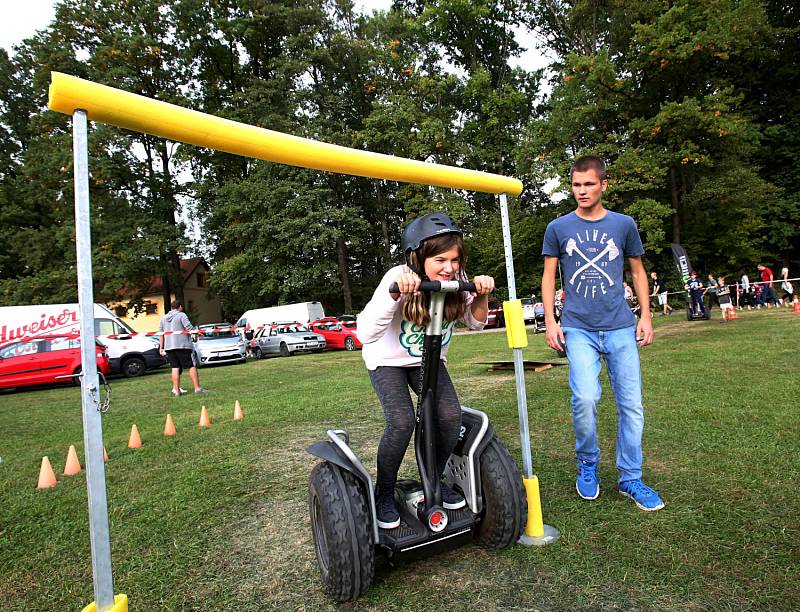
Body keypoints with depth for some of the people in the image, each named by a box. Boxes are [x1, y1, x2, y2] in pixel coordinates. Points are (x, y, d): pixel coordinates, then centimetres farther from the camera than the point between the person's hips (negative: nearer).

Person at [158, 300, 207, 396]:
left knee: (175, 368, 6)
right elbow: (190, 329, -13)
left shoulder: (163, 318, 16)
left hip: (169, 347, 6)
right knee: (192, 366, -1)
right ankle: (197, 388, -3)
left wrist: (161, 347, 15)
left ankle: (176, 390, 5)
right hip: (182, 345, -6)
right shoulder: (181, 315, -4)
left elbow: (161, 334, 14)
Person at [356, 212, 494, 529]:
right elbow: (365, 333, -37)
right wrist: (395, 294, -50)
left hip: (429, 360, 4)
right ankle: (384, 493, 3)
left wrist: (482, 295, -26)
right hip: (388, 360, -4)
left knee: (451, 416, -16)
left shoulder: (456, 279, -17)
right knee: (402, 422, -23)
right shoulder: (400, 278, -29)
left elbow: (475, 322, -5)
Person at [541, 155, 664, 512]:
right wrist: (550, 321, -1)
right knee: (585, 399, -15)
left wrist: (646, 317, 8)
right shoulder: (558, 228, 5)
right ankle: (587, 464, 12)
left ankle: (630, 479, 20)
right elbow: (549, 276, 8)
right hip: (578, 328, -2)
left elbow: (637, 271, 16)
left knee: (631, 404, 3)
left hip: (621, 328, 2)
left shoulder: (624, 225, 9)